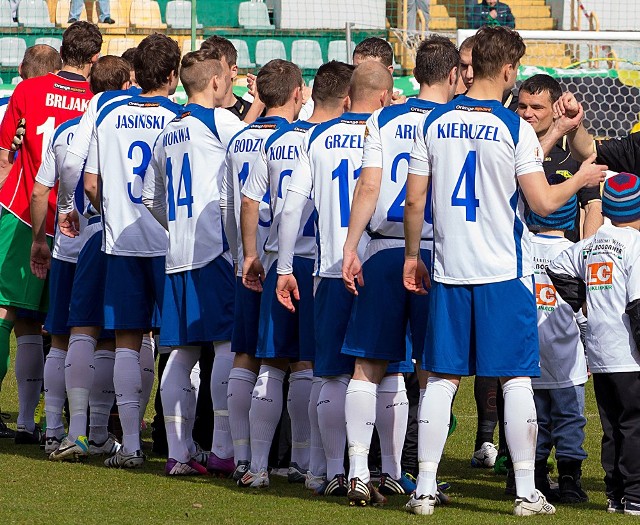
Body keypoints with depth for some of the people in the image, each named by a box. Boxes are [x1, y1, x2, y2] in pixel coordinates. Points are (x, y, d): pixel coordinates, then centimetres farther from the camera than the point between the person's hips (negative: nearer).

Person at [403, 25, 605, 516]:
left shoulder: (435, 123, 2)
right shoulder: (515, 128, -10)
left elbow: (414, 201, 4)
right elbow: (543, 202, -10)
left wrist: (412, 255, 16)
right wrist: (581, 179, 8)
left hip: (449, 272, 3)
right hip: (504, 272, -3)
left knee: (442, 378, 7)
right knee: (516, 378, 3)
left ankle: (425, 488, 5)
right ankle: (526, 491, 3)